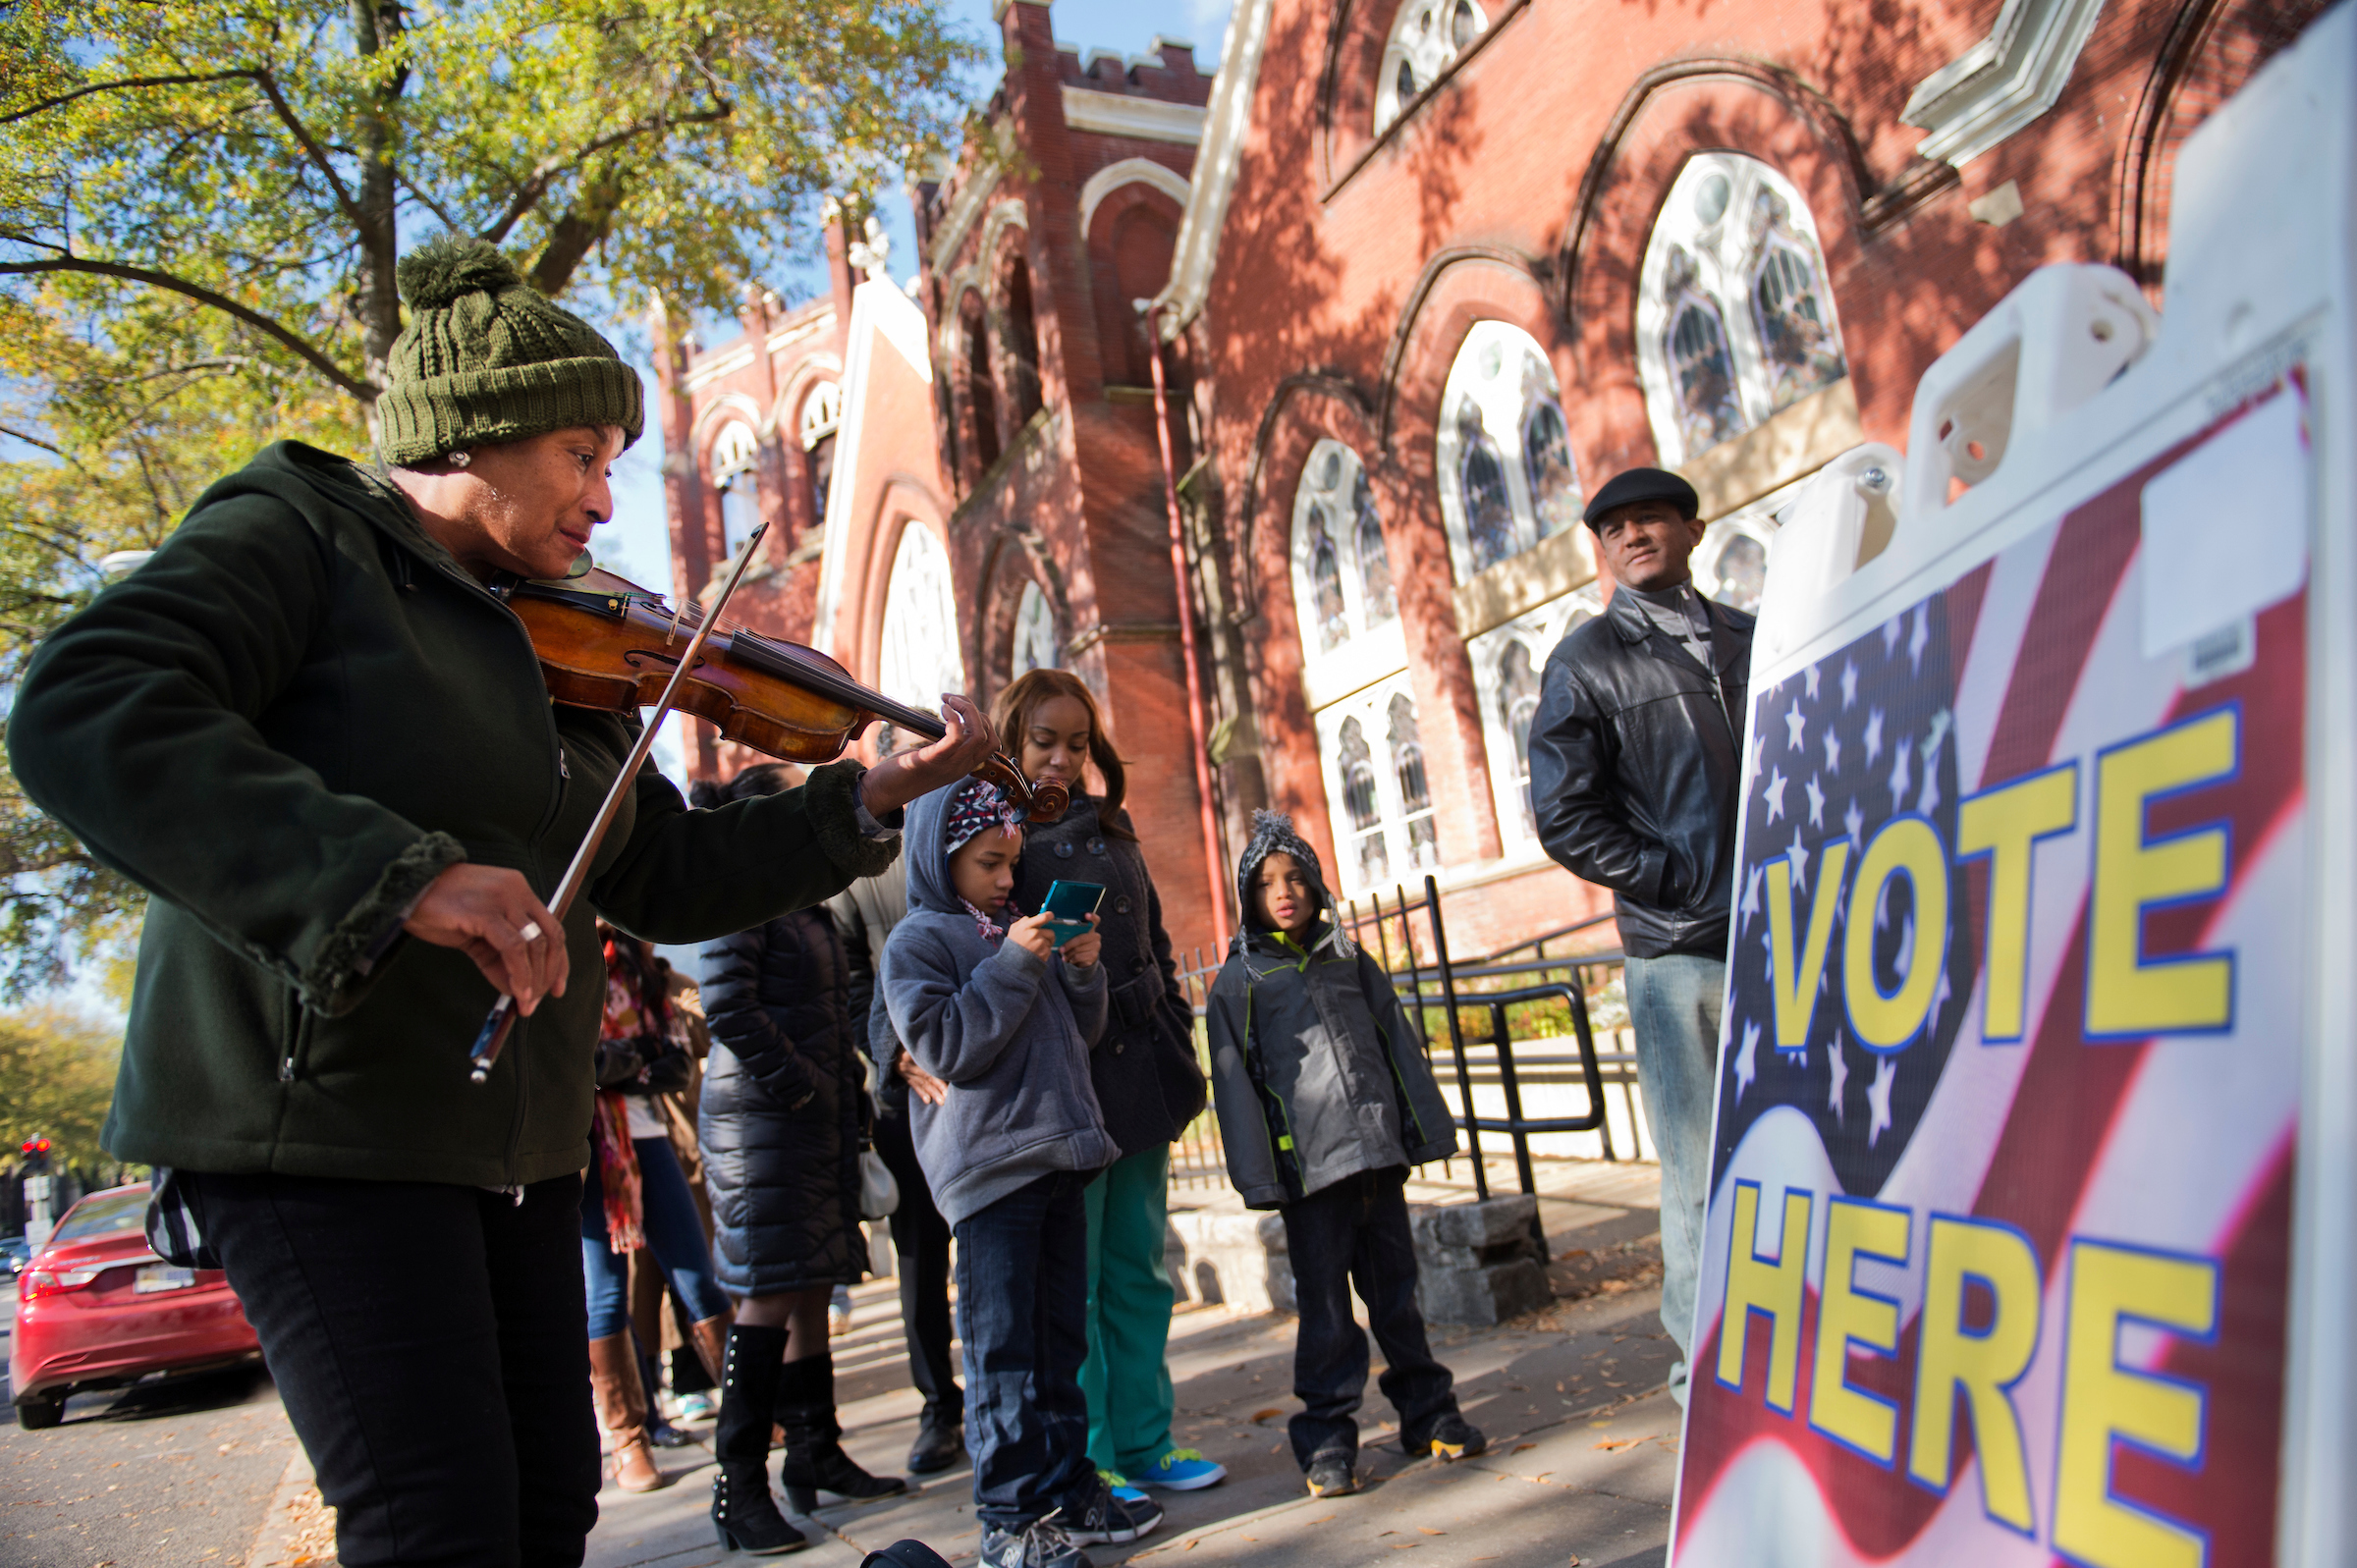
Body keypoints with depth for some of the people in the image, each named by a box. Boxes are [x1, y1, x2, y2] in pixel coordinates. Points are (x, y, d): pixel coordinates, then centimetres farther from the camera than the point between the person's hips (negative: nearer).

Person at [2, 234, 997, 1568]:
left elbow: (670, 880, 13)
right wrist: (397, 872, -34)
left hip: (512, 1144, 8)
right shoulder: (298, 536, -5)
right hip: (318, 1125, -7)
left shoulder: (556, 655, 15)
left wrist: (870, 802, 3)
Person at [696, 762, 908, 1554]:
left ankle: (816, 1458, 23)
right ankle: (739, 1490, 3)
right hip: (761, 1123, -9)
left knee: (812, 1293, 13)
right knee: (769, 1298, -6)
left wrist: (850, 1077, 10)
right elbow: (727, 1009, -18)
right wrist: (798, 1086, -16)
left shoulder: (807, 906, 19)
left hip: (820, 1120, 9)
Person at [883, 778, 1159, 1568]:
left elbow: (1079, 1036, 21)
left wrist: (1083, 972, 2)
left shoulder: (1018, 930, 18)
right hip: (989, 1168, -7)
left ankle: (1068, 1486, 24)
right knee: (1003, 1347, -3)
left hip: (1058, 1159, 7)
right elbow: (944, 1047, -14)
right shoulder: (917, 941, -3)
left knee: (1061, 1338, 13)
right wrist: (1013, 967, -17)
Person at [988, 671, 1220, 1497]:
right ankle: (1088, 1459, 14)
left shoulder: (1110, 830, 16)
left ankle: (1144, 1441, 23)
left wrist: (1180, 1047, 14)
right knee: (1069, 1279, 2)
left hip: (1138, 1078, 6)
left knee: (1137, 1269, 12)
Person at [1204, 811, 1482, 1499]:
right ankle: (1327, 1437, 12)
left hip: (1378, 1150, 3)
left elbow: (1398, 1046, 15)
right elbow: (1234, 1080, -2)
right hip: (1308, 1161, -3)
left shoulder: (1351, 962, 13)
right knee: (1324, 1301, 1)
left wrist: (1424, 1130, 9)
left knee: (1395, 1288, 12)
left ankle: (1427, 1410, 25)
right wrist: (1258, 1176, -8)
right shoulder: (1239, 981, 2)